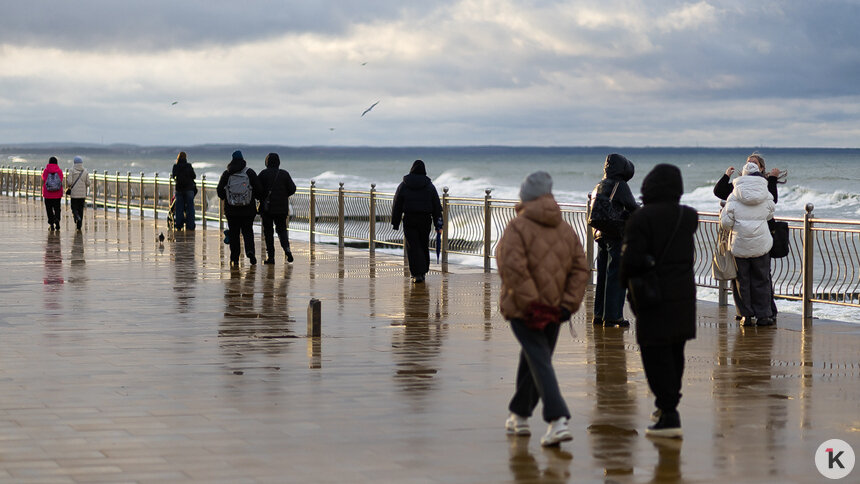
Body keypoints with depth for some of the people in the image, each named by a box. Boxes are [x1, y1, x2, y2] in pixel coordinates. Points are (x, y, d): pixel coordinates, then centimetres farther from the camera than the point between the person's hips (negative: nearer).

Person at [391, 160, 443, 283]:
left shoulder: (403, 185, 1)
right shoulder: (429, 186, 3)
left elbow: (397, 206, 2)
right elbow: (437, 207, 3)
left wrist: (395, 223, 7)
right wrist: (438, 225, 6)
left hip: (409, 220, -1)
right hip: (425, 220, 1)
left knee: (413, 247, -2)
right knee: (424, 246, 14)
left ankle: (417, 274, -12)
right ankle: (423, 272, 23)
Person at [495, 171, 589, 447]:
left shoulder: (518, 227, -10)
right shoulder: (566, 230, 7)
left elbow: (512, 266, -20)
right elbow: (580, 268, 5)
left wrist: (529, 303, -17)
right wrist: (568, 305, 2)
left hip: (523, 310, -6)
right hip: (554, 310, 6)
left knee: (540, 363, -9)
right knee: (531, 361, 21)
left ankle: (558, 421, -22)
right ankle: (519, 415, 34)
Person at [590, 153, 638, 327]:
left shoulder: (598, 187, 12)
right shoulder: (620, 185, -11)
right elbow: (633, 208, -12)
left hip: (600, 234, 7)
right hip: (617, 235, -7)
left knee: (603, 275, 14)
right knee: (616, 276, -4)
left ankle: (599, 314, 17)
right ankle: (613, 316, -5)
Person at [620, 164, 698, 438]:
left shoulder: (641, 219, -14)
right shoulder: (688, 217, 4)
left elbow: (632, 260, -19)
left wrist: (625, 280, 1)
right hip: (684, 295, 6)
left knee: (655, 355, -2)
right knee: (675, 352, 19)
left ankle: (669, 415, -8)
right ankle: (668, 405, 34)